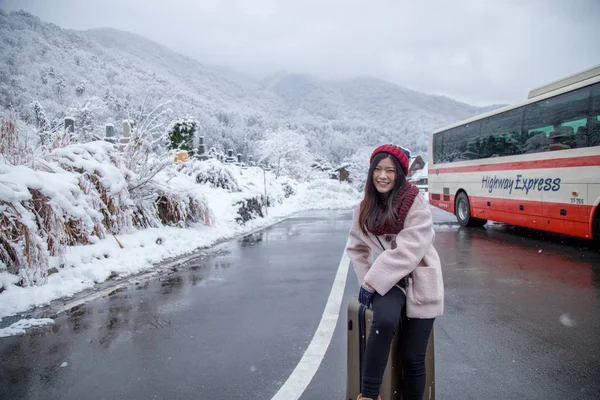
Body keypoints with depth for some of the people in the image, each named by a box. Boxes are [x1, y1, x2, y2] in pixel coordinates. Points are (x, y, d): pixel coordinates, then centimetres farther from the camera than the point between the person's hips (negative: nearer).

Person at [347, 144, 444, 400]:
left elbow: (408, 252, -20)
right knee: (385, 319, -31)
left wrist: (373, 281, -20)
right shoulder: (365, 208, 4)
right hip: (387, 279, 2)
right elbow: (357, 247, 14)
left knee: (412, 358, -3)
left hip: (419, 281, -2)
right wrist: (366, 279, 1)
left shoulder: (417, 206, -12)